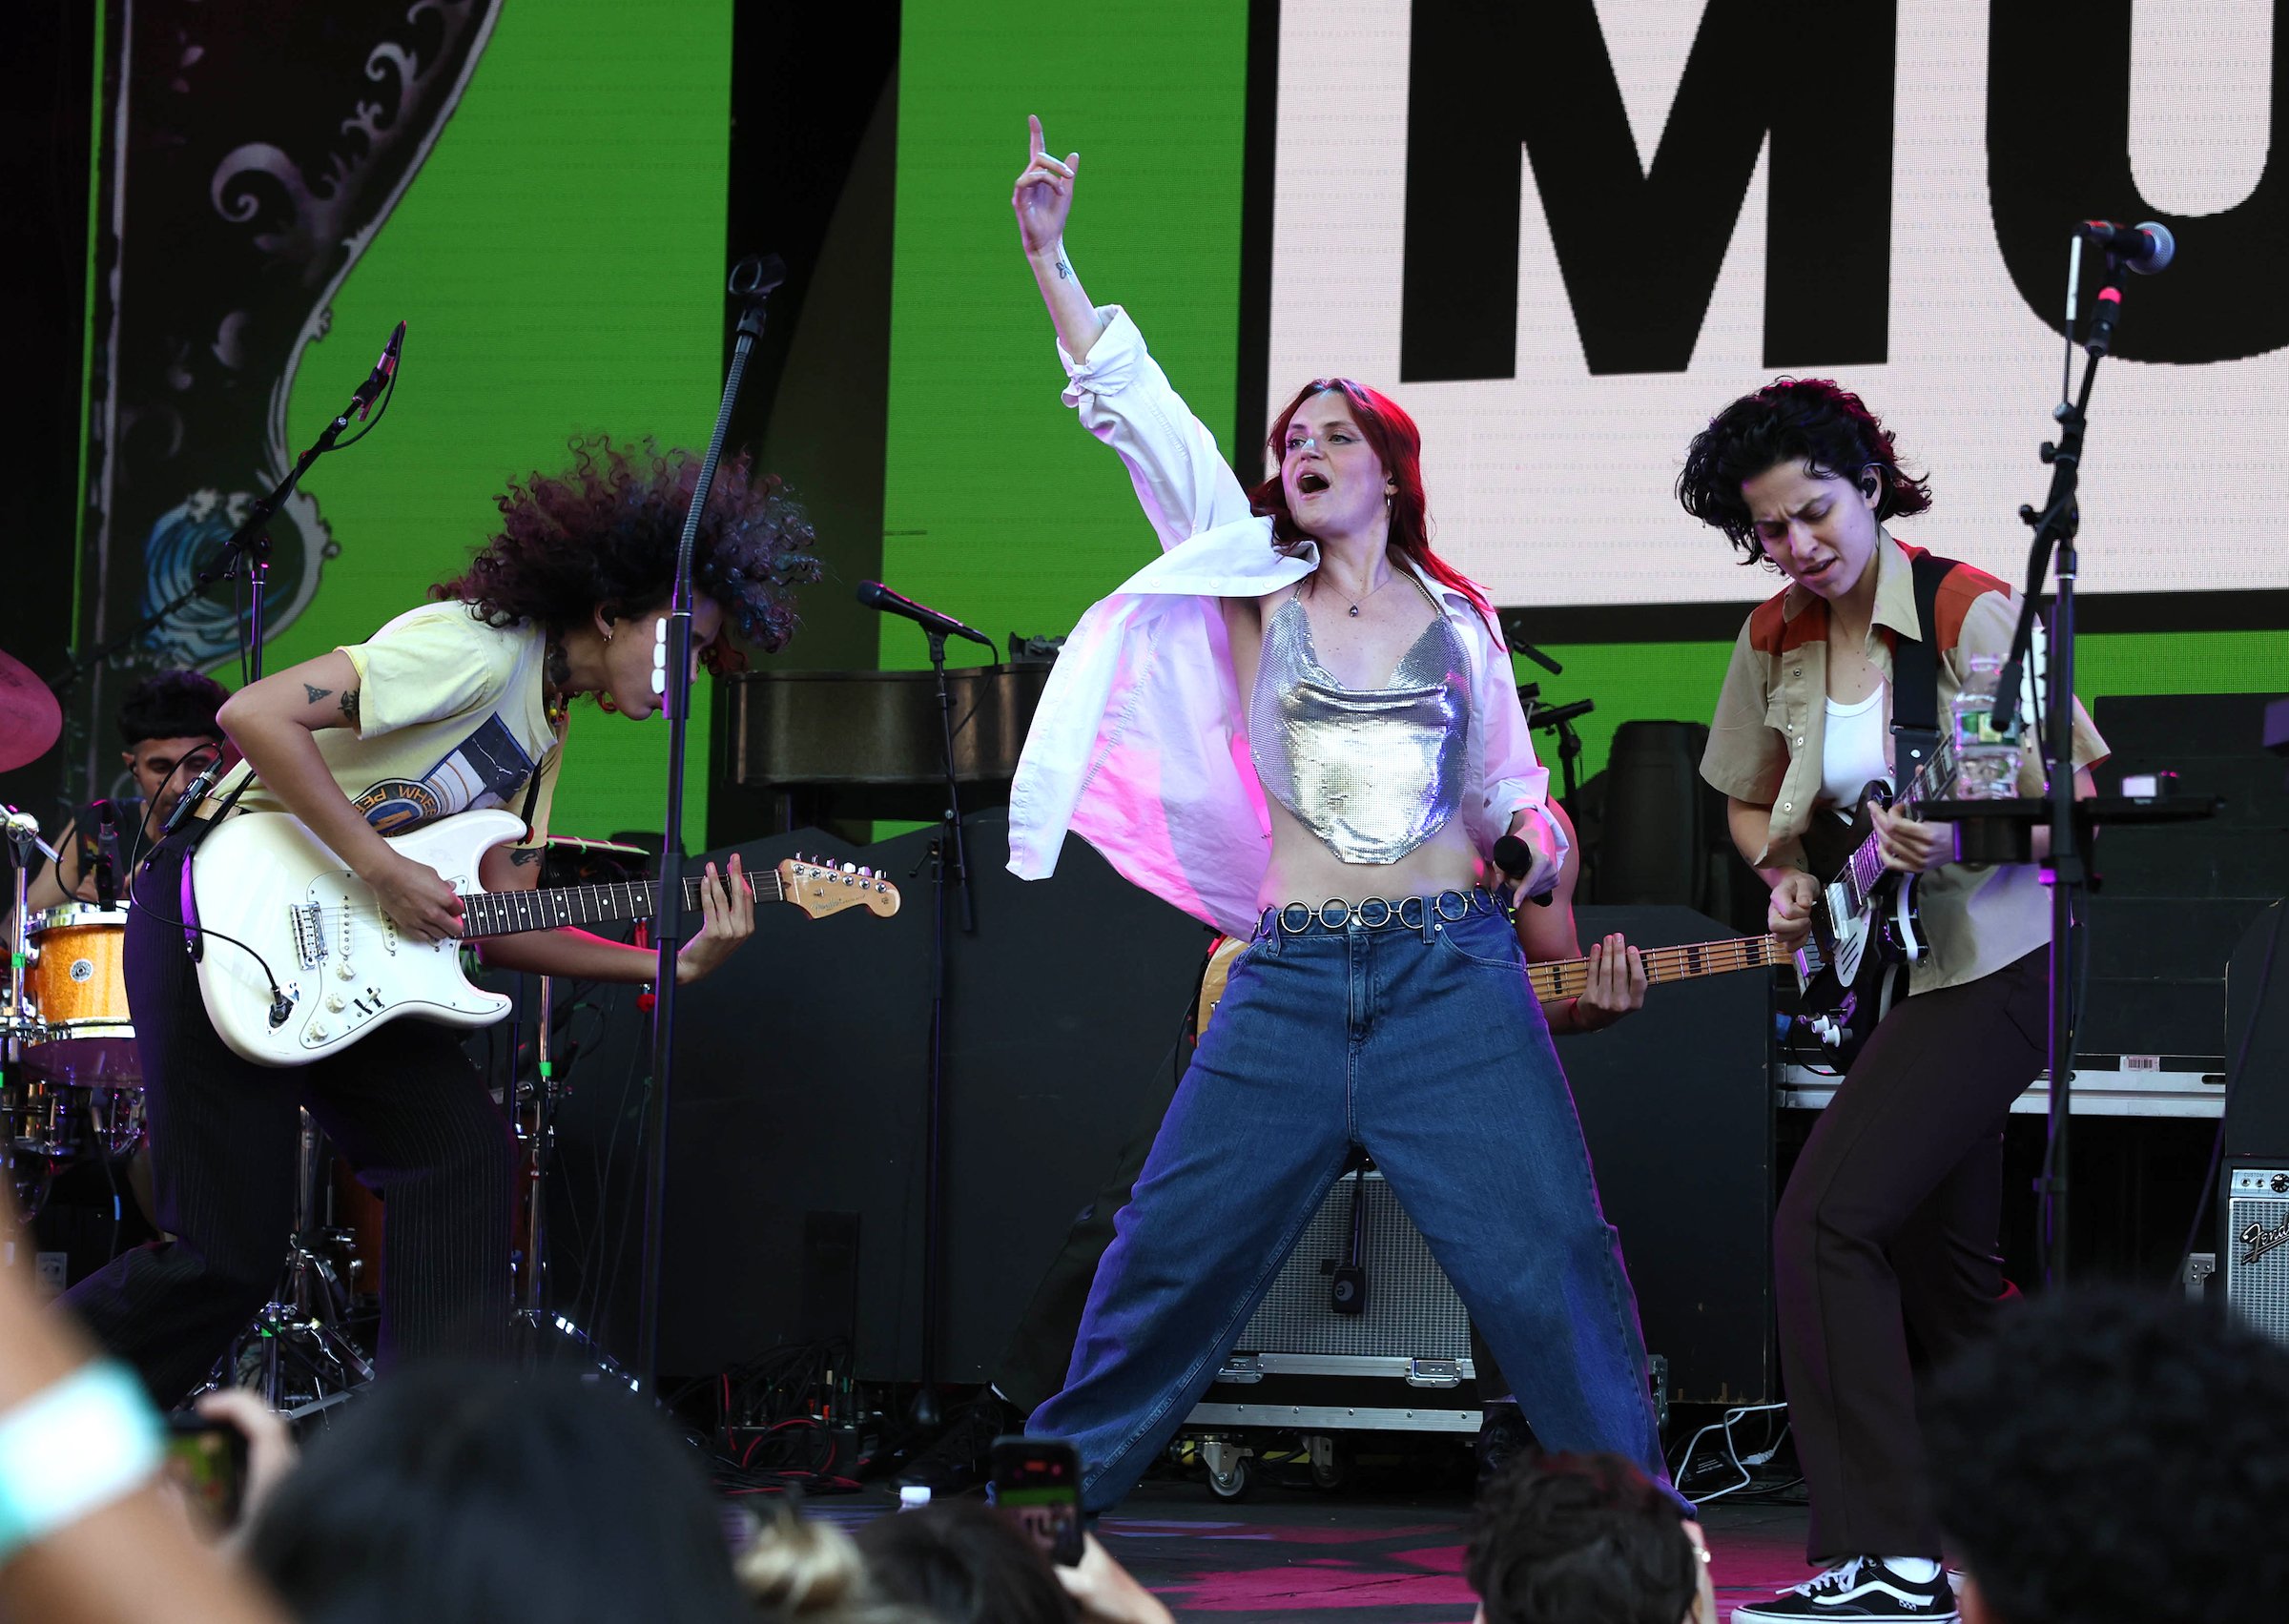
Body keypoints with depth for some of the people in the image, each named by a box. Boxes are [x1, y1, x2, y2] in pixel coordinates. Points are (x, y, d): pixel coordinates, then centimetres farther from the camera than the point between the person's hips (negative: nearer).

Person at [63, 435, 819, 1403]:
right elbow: (255, 714, -27)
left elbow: (497, 918, 7)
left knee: (463, 1158, -2)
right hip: (220, 921, -9)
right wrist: (385, 873, -25)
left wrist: (665, 966, -5)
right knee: (226, 1254, -9)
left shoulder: (543, 732, 12)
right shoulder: (480, 647, -18)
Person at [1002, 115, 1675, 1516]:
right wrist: (1051, 259, -7)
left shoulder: (1457, 622, 10)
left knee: (1551, 1267, -7)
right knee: (1173, 1255, 2)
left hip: (1455, 970, 0)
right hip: (1294, 977, 0)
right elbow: (1138, 412, 0)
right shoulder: (1253, 586, 7)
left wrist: (1537, 836, -3)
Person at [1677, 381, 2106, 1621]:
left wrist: (1959, 840, -30)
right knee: (1936, 1261, 14)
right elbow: (1750, 803, 20)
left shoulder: (1967, 613, -14)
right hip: (1878, 969, 8)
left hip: (1989, 959, -8)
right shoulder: (1774, 641, 5)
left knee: (1826, 1223, -18)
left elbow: (2078, 795, -13)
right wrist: (1789, 876, -1)